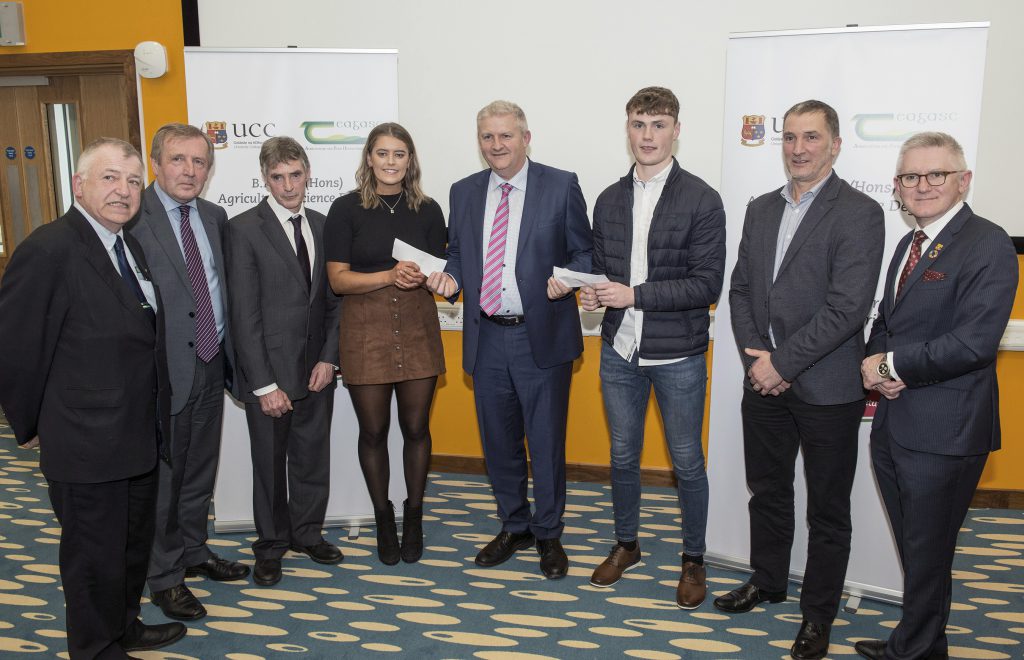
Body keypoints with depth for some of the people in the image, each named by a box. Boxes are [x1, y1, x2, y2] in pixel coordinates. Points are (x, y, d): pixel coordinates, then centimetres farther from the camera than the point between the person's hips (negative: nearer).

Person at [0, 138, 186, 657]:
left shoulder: (130, 245, 7)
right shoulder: (50, 249, -19)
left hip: (139, 437, 8)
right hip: (86, 444, -8)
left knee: (134, 542, 24)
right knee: (95, 554, 10)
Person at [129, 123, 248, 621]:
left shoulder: (215, 217, 8)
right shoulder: (131, 217, -13)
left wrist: (230, 353, 8)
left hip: (211, 364, 6)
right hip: (162, 370, -6)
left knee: (200, 471, 20)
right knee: (162, 477, 8)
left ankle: (194, 551, 39)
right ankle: (164, 576, 25)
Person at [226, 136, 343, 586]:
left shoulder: (322, 226, 6)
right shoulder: (243, 229, -10)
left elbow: (332, 300, 9)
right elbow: (244, 314, -13)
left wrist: (328, 358, -3)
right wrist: (264, 384, -15)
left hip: (316, 371, 4)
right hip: (269, 371, -4)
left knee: (313, 459, 15)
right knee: (270, 464, 11)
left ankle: (308, 533, 36)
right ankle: (271, 547, 30)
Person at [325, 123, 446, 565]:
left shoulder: (427, 211, 5)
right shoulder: (346, 209, -2)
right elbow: (338, 279, -6)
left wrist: (424, 276, -12)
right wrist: (390, 276, -19)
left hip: (417, 329, 2)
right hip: (365, 331, -1)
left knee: (416, 428, 8)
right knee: (373, 431, 8)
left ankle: (413, 516, 26)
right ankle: (383, 518, 27)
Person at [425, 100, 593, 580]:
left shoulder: (561, 186, -3)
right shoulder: (464, 192, 9)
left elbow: (585, 252, 0)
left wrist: (567, 279, -20)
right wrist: (450, 278, -6)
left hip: (542, 336, -4)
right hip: (487, 338, 4)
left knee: (546, 441, 6)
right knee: (498, 441, 15)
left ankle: (548, 534, 26)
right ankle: (514, 527, 34)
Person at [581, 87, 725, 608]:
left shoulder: (701, 200, -9)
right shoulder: (609, 200, 7)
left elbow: (707, 285, -14)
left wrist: (634, 295, -20)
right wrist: (593, 290, -9)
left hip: (678, 355, -4)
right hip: (620, 350, 4)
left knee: (687, 461, 9)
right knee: (623, 455, 16)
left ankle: (693, 559, 27)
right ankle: (626, 544, 36)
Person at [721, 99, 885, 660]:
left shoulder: (859, 213, -11)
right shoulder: (760, 209, 9)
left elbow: (847, 308, -19)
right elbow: (741, 289, 9)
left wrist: (782, 363, -17)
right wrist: (755, 357, -5)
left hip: (826, 390, -6)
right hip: (764, 382, 6)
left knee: (827, 510, 10)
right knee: (767, 491, 21)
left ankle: (818, 614, 27)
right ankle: (767, 581, 42)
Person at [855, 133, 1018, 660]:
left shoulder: (987, 245, -14)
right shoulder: (910, 244, 13)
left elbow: (975, 341, -24)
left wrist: (891, 365, -15)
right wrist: (878, 364, -4)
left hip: (943, 432, -8)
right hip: (894, 423, 8)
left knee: (927, 552, 8)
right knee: (913, 547, 20)